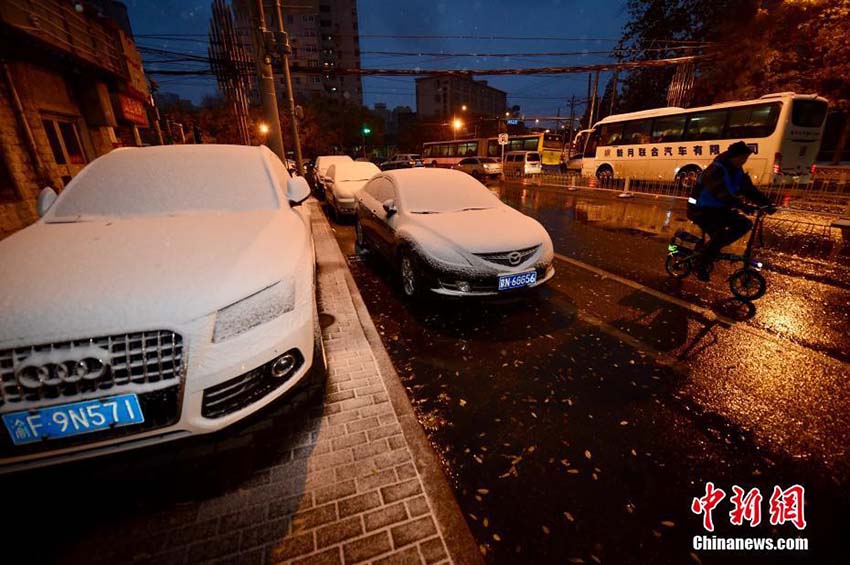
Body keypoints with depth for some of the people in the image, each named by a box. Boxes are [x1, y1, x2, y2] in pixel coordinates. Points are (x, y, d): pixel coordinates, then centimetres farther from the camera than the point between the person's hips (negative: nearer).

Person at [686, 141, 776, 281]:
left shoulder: (738, 172, 7)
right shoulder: (715, 171, -20)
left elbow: (750, 190, 5)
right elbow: (722, 194, -33)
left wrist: (767, 204, -9)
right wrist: (742, 206, -42)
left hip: (719, 208, 9)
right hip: (701, 210, -9)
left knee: (745, 224, -5)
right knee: (720, 234, -27)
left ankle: (713, 248, 7)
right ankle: (701, 265, -12)